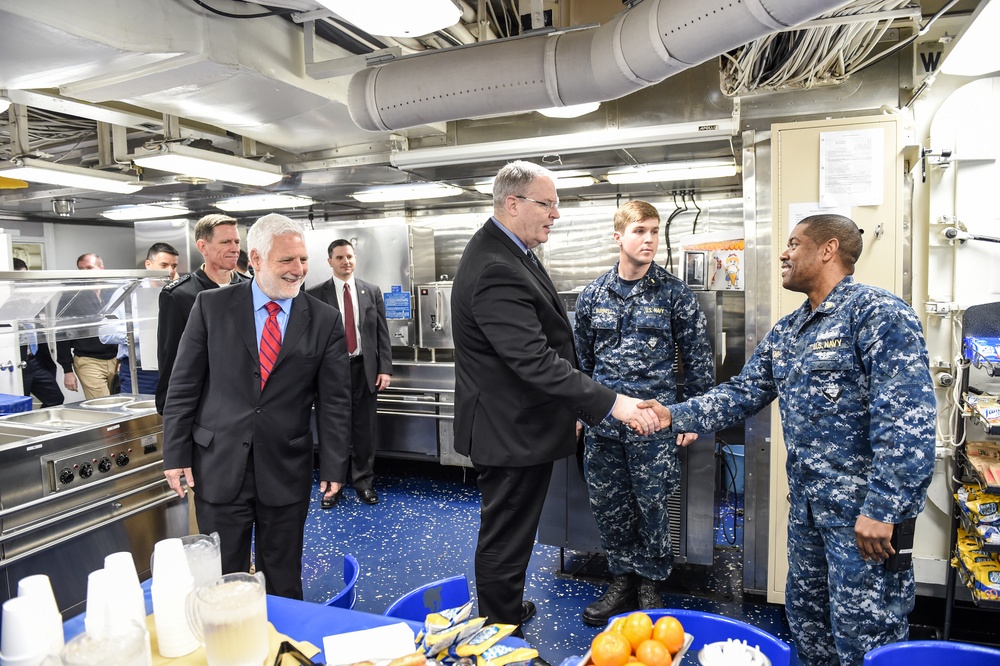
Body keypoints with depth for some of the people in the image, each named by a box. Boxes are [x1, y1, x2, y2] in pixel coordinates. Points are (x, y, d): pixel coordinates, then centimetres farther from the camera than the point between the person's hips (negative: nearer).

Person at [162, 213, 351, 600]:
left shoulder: (325, 321, -2)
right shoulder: (212, 306, -2)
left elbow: (334, 400, 0)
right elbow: (183, 386, 1)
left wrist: (334, 466, -2)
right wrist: (176, 454, -1)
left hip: (286, 470, 0)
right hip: (220, 466, 0)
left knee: (283, 582, 13)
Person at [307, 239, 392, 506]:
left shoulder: (372, 291, 5)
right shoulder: (316, 295, -1)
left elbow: (382, 333, 5)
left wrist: (385, 369, -2)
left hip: (364, 369, 1)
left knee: (364, 429, 8)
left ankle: (363, 481, 23)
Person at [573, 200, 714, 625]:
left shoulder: (674, 293, -3)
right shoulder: (592, 295, 5)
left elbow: (698, 357, 1)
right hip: (602, 420, 3)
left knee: (652, 506, 6)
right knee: (607, 506, 11)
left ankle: (650, 584, 29)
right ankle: (623, 580, 31)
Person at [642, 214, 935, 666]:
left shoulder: (878, 314, -15)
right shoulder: (784, 333, 11)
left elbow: (907, 420, -22)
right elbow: (741, 394, 8)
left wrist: (883, 509, -24)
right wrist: (674, 416, -4)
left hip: (864, 510, -8)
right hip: (807, 505, 8)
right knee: (806, 621, 21)